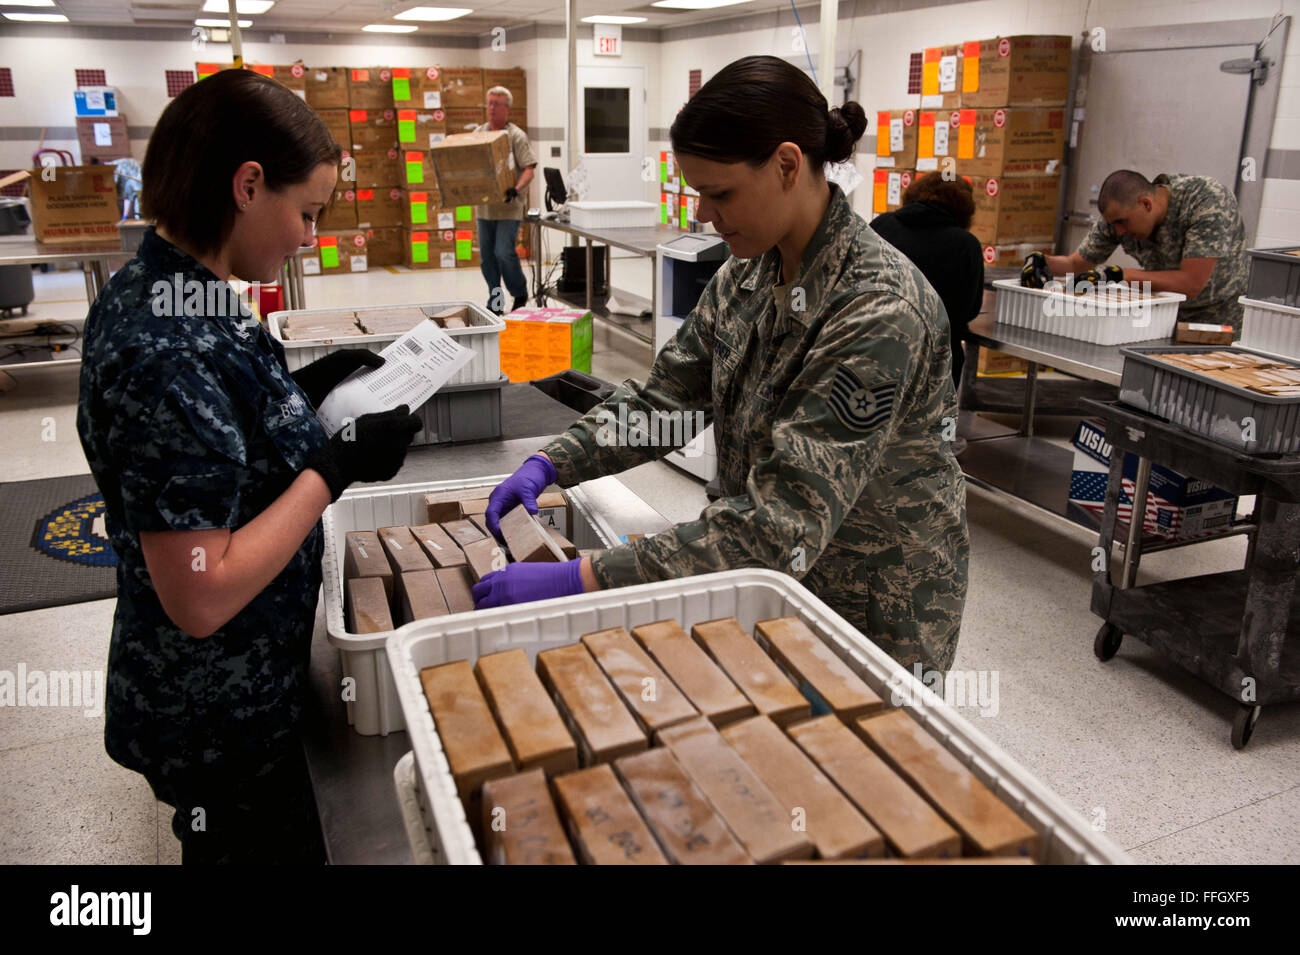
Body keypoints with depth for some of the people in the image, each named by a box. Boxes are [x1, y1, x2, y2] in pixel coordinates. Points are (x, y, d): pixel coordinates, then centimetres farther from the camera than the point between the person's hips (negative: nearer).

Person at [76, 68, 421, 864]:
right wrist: (340, 463, -24)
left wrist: (306, 390, 1)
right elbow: (200, 597, -29)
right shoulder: (169, 351, -31)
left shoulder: (153, 288, -2)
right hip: (220, 718, -9)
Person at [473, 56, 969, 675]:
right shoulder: (746, 274, -2)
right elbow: (664, 398, 4)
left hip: (875, 611, -7)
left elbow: (787, 521, -35)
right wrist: (550, 464, -11)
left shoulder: (879, 311, -29)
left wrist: (582, 580, -37)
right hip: (773, 578, 7)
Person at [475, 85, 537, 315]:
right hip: (484, 207, 6)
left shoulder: (516, 136, -4)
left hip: (508, 207, -6)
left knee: (504, 253, -14)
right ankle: (495, 303, 19)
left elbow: (529, 169, -12)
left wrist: (516, 190, -28)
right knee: (487, 257, 7)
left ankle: (521, 295, 8)